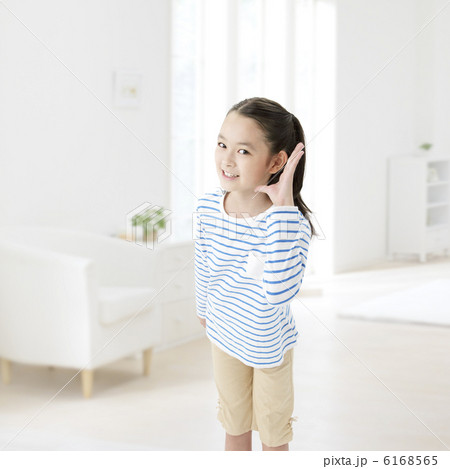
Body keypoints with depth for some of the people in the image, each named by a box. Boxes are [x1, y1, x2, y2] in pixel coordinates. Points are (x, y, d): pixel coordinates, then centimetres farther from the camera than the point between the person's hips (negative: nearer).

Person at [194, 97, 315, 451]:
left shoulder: (292, 222, -33)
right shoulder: (207, 207, -19)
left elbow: (278, 293, -51)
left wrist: (283, 209, -51)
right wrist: (203, 308, 19)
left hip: (270, 346, -3)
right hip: (224, 336, 4)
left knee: (273, 432, 19)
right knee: (234, 427, 24)